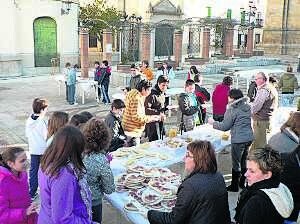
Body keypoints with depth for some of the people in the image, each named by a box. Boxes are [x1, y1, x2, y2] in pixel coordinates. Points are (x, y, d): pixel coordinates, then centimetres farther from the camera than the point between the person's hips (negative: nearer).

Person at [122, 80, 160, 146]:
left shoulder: (138, 96, 12)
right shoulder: (136, 98, -20)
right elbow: (136, 117, -24)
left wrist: (150, 117, 11)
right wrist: (150, 118, -15)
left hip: (134, 131, 11)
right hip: (132, 131, -11)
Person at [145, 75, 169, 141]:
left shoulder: (163, 94, 9)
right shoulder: (152, 95, -18)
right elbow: (146, 109, -24)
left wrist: (167, 107, 2)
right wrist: (159, 113, -28)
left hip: (160, 121, 9)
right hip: (153, 122, -8)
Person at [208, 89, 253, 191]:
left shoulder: (232, 110, -14)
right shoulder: (247, 107, 7)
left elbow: (224, 126, -11)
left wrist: (213, 123, 5)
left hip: (238, 140, -7)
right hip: (249, 138, 7)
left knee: (236, 163, 4)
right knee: (244, 161, 20)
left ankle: (234, 186, 14)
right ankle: (243, 182, 30)